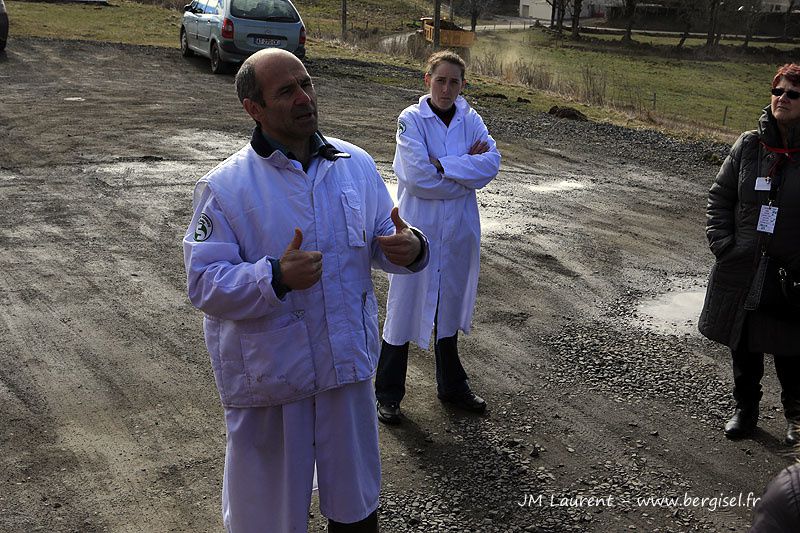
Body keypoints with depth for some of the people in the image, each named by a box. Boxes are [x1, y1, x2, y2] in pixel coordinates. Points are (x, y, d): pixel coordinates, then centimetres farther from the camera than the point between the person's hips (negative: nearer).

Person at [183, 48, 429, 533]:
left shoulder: (357, 165, 0)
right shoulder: (225, 188, -13)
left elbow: (382, 241, 7)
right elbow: (204, 283, -16)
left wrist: (410, 249, -17)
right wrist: (275, 277, -32)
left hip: (348, 363, 4)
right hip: (268, 374, -3)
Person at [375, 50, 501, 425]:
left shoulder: (470, 120, 3)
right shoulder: (411, 119, -9)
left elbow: (492, 162, -12)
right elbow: (418, 175, -20)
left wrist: (441, 164, -19)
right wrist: (468, 169, -12)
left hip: (459, 227, 4)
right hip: (419, 226, -4)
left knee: (450, 303, 17)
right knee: (406, 305, 5)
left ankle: (452, 386, 35)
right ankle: (388, 394, 20)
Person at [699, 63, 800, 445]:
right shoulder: (749, 145, -1)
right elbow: (720, 196, 7)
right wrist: (722, 243, -3)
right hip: (742, 271, 3)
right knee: (743, 348, 17)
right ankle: (745, 408, 38)